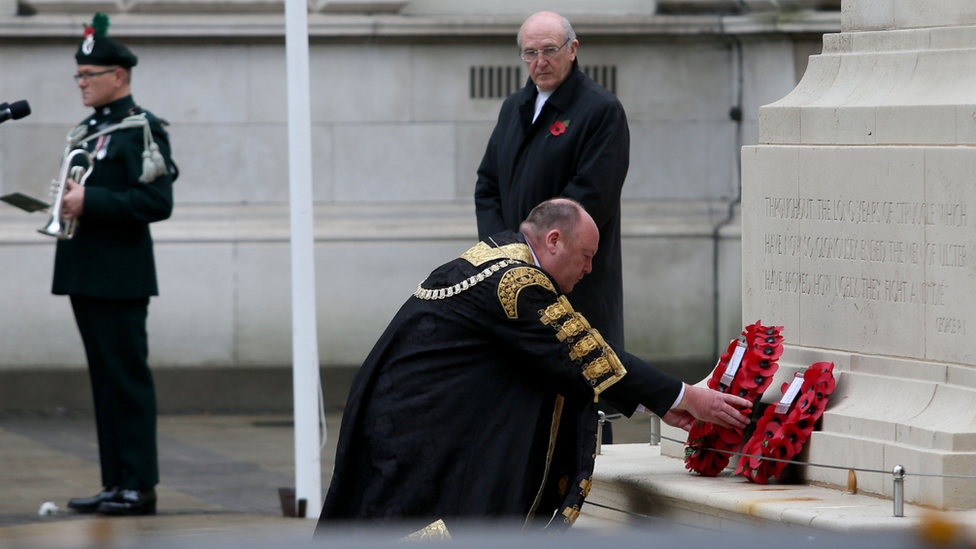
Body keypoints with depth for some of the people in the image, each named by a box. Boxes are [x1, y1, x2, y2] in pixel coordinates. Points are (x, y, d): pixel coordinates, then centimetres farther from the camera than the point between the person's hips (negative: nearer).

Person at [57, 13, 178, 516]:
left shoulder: (142, 129, -8)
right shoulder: (84, 131, 18)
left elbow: (157, 201, -17)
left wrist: (91, 202, -21)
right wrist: (64, 205, 8)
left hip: (120, 278, -9)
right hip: (84, 276, 9)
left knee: (128, 378, -7)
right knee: (105, 379, 10)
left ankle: (139, 485, -5)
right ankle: (115, 483, 13)